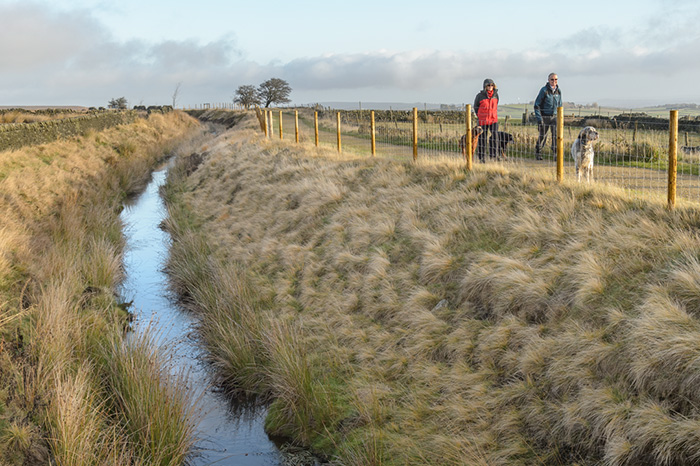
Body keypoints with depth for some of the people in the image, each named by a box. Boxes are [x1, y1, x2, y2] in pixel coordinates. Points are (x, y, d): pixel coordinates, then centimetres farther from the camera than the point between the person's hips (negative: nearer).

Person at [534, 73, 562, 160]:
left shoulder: (558, 91, 6)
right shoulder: (544, 90, -10)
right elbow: (537, 105, -8)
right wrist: (539, 119, -14)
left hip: (554, 116, 4)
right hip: (544, 116, -3)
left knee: (556, 134, -12)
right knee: (542, 135, 3)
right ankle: (538, 153, 22)